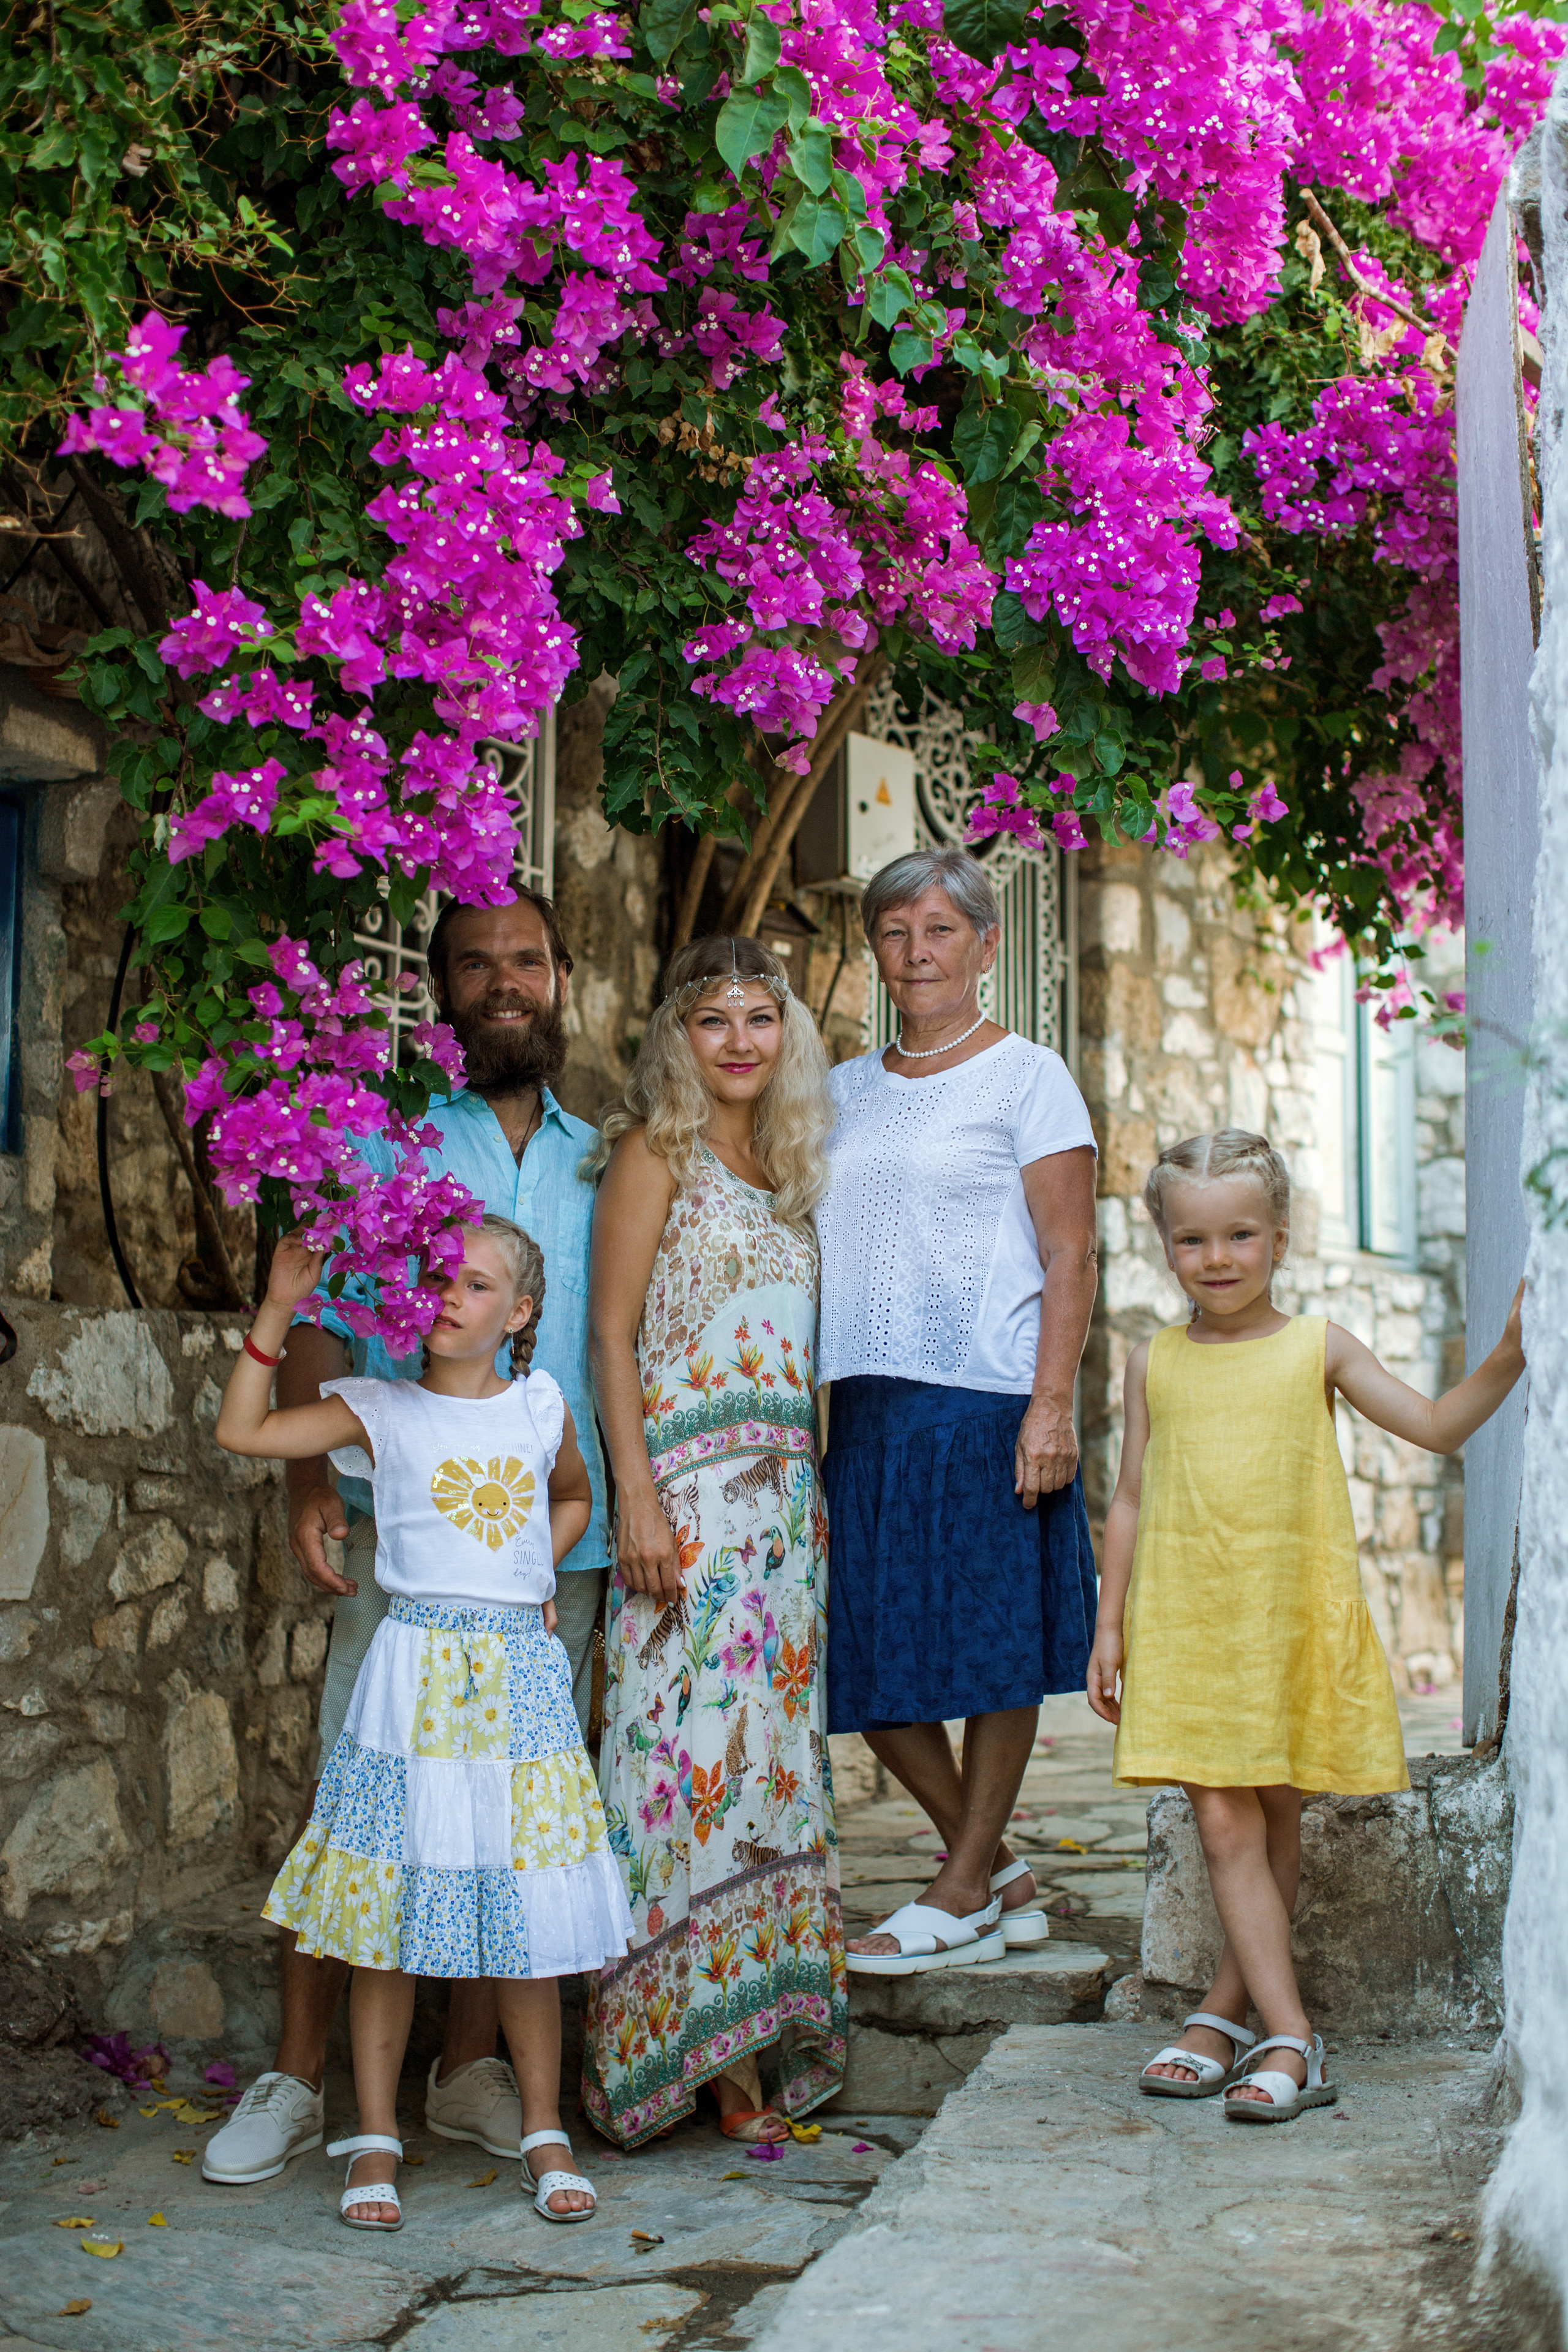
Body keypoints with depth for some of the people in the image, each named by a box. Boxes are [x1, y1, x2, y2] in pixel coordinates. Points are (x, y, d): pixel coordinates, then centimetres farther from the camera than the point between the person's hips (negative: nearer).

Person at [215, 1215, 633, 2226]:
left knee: (528, 1920, 5)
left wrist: (536, 1576, 11)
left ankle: (545, 2135, 15)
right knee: (390, 1918, 1)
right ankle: (376, 2139, 11)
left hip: (521, 1674, 2)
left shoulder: (541, 1407, 8)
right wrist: (278, 1313, -7)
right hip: (416, 1674, -2)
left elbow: (573, 1498, 27)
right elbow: (243, 1431, -4)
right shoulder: (383, 1411, 1)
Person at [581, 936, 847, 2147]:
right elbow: (611, 1335, -7)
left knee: (773, 1756, 5)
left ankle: (757, 2042, 9)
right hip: (690, 1490, -7)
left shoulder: (785, 1173, 18)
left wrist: (814, 1495, 12)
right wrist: (637, 1497, -16)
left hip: (787, 1494, 7)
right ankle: (703, 2050, -5)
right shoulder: (657, 1152, -1)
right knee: (695, 1744, -9)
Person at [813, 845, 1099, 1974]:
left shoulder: (1027, 1076, 1)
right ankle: (1003, 1876, 21)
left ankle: (964, 1895, 12)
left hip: (986, 1403, -6)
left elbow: (1069, 1258, -5)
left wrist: (1051, 1406, -15)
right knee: (870, 1654, 5)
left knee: (992, 1648, 0)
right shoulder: (846, 1092, 16)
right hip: (868, 1406, 6)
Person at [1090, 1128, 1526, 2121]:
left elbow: (1435, 1426, 3)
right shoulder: (1155, 1362, 7)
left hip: (1294, 1623, 0)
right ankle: (1289, 2038, -7)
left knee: (1278, 1823, 6)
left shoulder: (1319, 1347, 4)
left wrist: (1507, 1359, -12)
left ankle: (1228, 2012, 19)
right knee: (1224, 1825, -8)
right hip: (1187, 1625, 0)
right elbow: (1132, 1499, 11)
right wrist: (1109, 1623, 9)